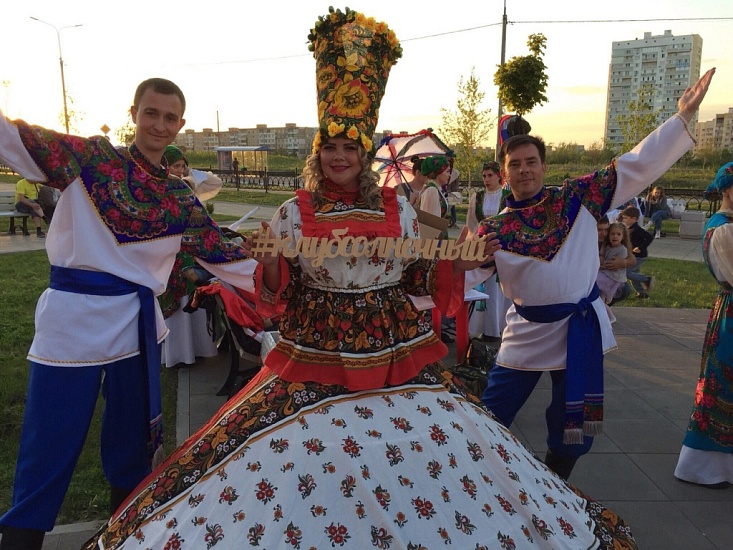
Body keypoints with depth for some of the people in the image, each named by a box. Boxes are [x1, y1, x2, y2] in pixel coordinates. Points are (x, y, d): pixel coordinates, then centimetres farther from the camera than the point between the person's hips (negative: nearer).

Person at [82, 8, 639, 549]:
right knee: (309, 461, 1)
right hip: (315, 363, -1)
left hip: (398, 359, 2)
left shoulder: (398, 208, 5)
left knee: (415, 460, 7)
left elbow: (419, 278, 10)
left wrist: (459, 263, -5)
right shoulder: (293, 213, 0)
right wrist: (268, 262, -17)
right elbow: (276, 293, 2)